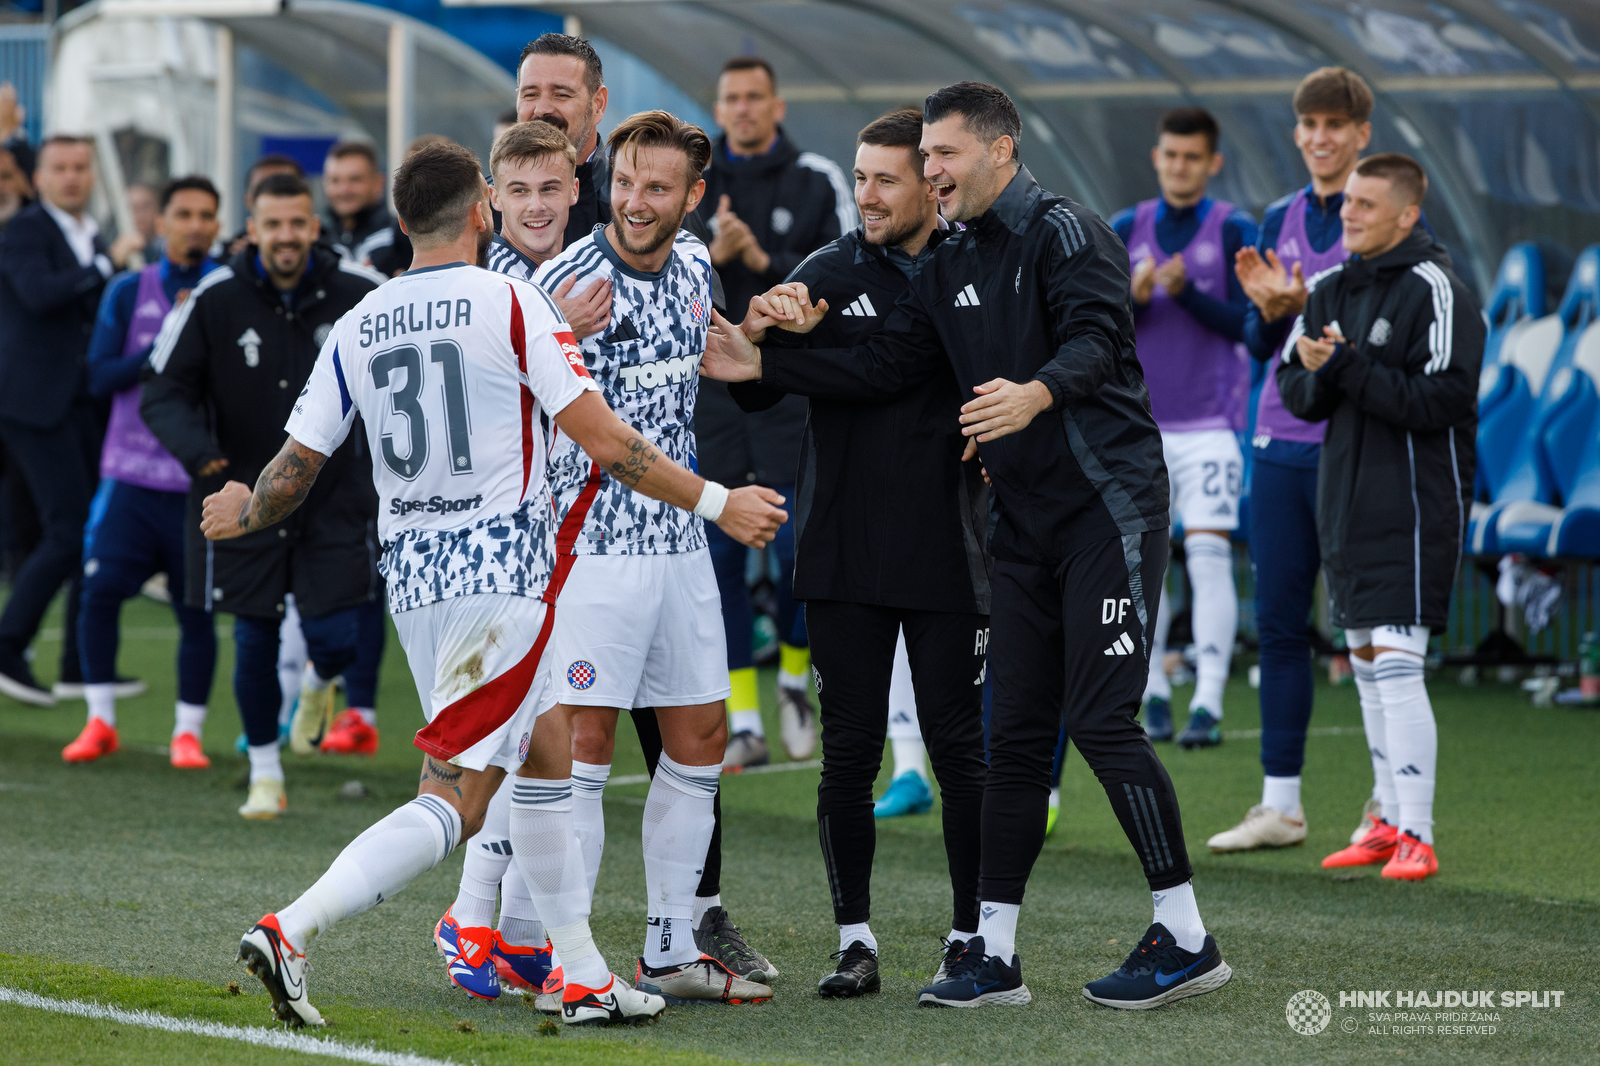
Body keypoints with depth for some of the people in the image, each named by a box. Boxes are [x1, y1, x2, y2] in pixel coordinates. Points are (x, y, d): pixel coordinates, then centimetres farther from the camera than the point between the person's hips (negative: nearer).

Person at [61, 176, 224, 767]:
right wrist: (164, 347, -13)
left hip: (201, 480, -1)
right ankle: (100, 720, 7)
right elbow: (100, 376, -2)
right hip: (130, 474, 1)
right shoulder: (128, 291, 6)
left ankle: (188, 731, 12)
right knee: (100, 590, -8)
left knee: (196, 610, -2)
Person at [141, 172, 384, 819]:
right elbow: (162, 392, -7)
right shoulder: (214, 301, -10)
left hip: (335, 497, 0)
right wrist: (194, 446, -26)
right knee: (255, 638, 5)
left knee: (334, 639, -7)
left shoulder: (357, 294, -7)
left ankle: (319, 685, 33)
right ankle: (264, 771, 26)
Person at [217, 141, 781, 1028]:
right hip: (502, 573, -7)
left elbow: (295, 468, 8)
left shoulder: (357, 327, 6)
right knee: (453, 802, -8)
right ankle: (291, 931, -22)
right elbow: (601, 439, -9)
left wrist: (245, 513, 30)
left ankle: (585, 978, 22)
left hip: (413, 577, 7)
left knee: (548, 756, 21)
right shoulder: (510, 302, -7)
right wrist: (715, 502, 0)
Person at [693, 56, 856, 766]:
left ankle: (794, 682, 19)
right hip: (708, 386, 2)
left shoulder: (818, 181, 3)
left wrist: (765, 262, -15)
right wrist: (712, 257, -16)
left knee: (797, 547, -7)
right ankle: (743, 726, 5)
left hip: (791, 387, -2)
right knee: (719, 556, 0)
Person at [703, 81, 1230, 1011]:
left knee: (1101, 718, -11)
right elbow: (886, 365, 14)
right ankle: (995, 955, 9)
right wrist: (764, 365, 6)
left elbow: (1096, 340, -25)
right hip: (1026, 525, 8)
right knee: (1017, 732, 6)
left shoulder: (1067, 232, -10)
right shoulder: (952, 266, 15)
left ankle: (1187, 940, -4)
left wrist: (1038, 392, -45)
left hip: (1110, 507, -8)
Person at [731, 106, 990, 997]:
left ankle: (972, 936, 13)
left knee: (960, 748, 3)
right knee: (850, 750, 3)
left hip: (950, 556, -1)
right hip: (843, 556, 1)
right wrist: (758, 339, -19)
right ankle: (856, 940, 10)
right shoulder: (829, 274, 5)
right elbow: (755, 396, 2)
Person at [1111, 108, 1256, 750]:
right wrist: (1133, 298, -15)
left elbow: (1244, 324, -6)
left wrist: (1187, 293, -20)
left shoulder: (1234, 232, -1)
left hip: (1210, 424, -3)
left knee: (1209, 554, -11)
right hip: (1140, 424, 3)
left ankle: (1208, 703, -15)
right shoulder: (1125, 231, 7)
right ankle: (1154, 695, 16)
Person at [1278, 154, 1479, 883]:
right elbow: (1294, 392, 12)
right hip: (1346, 507, 8)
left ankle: (1417, 836, -12)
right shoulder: (1329, 290, 13)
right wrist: (1319, 376, -11)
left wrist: (1347, 367, -19)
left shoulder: (1435, 291, -10)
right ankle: (1390, 823, 20)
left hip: (1413, 508, -8)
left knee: (1397, 665, -13)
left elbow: (1440, 398, -18)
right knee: (1366, 666, 11)